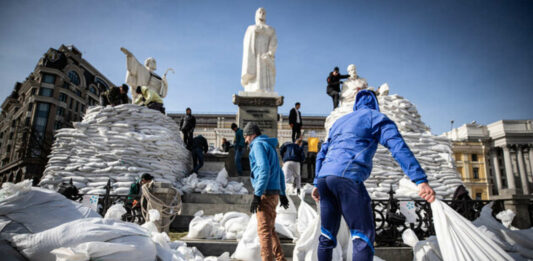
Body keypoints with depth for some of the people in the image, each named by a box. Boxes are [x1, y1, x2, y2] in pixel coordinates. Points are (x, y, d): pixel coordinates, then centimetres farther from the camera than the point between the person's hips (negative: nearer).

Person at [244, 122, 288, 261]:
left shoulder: (258, 144, -6)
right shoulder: (270, 146, 22)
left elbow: (264, 169, -20)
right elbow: (280, 173, 25)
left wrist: (257, 195, -21)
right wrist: (282, 194, 28)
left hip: (265, 193, -9)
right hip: (274, 193, 9)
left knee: (264, 230, -8)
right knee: (270, 229, 16)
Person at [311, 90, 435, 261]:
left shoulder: (339, 122, 30)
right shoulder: (376, 117, 10)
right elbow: (399, 147, -6)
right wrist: (421, 180, -14)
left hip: (324, 177, 7)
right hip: (347, 177, -7)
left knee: (327, 236, 16)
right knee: (364, 237, -3)